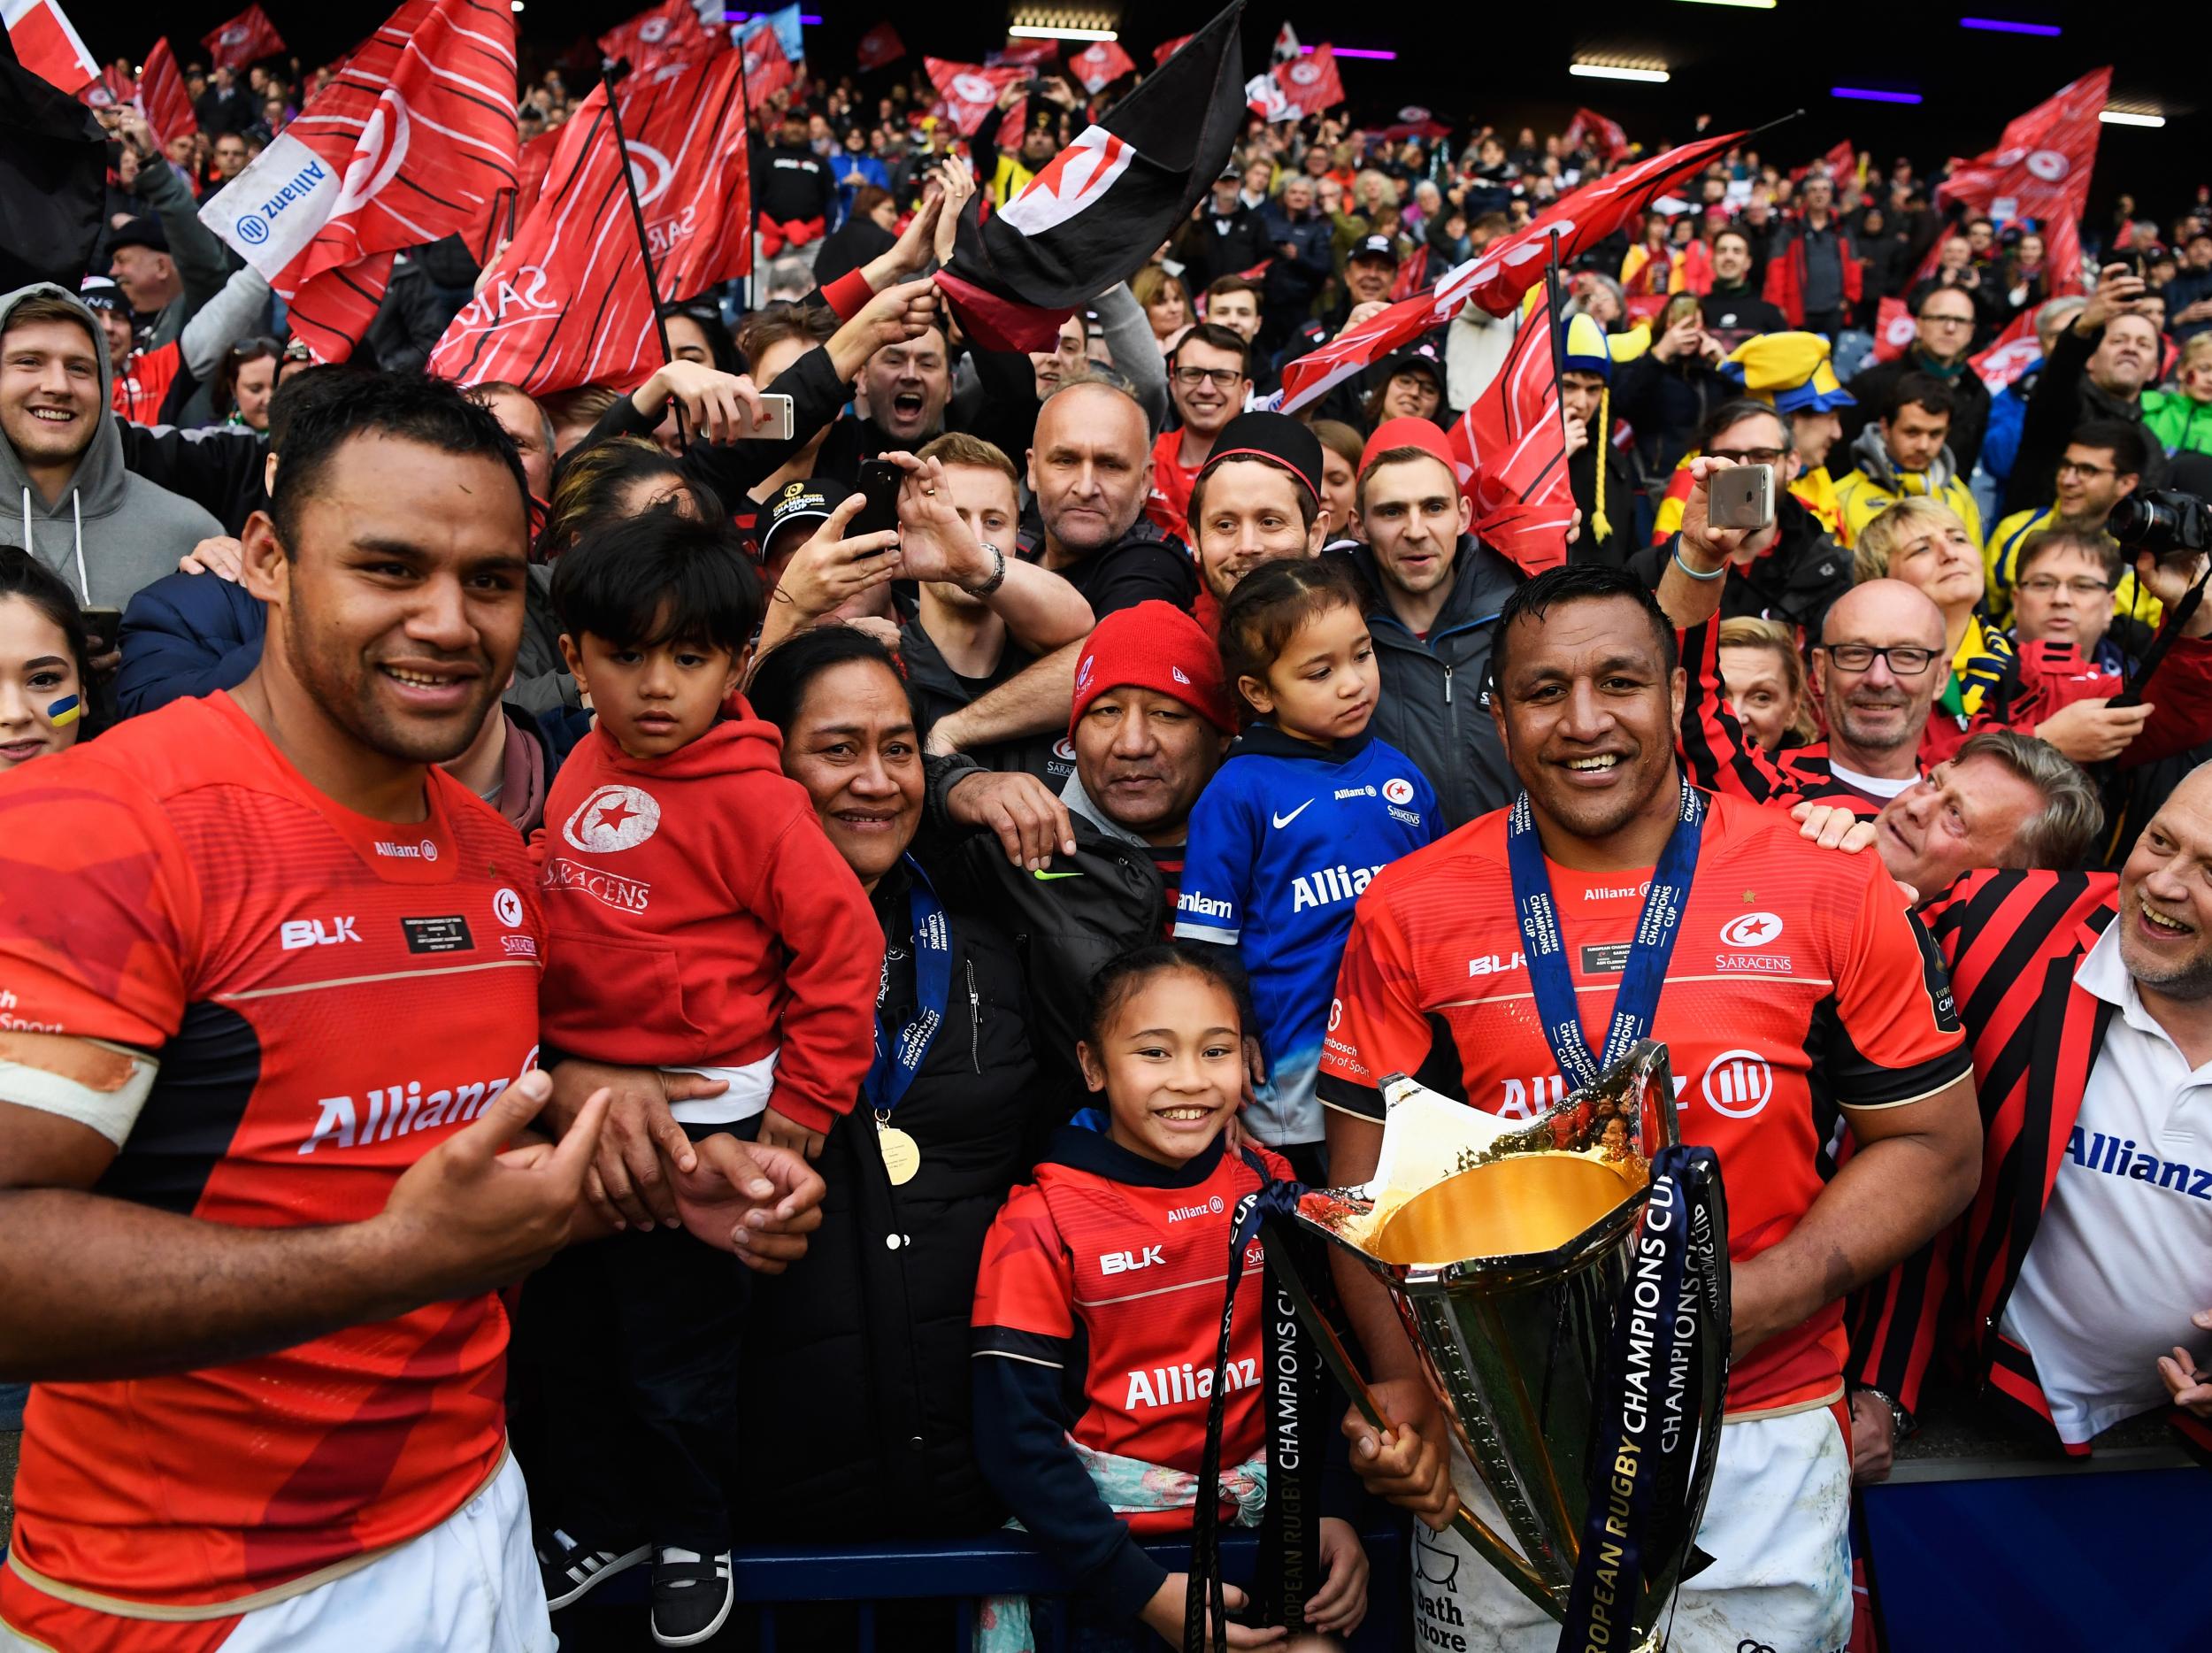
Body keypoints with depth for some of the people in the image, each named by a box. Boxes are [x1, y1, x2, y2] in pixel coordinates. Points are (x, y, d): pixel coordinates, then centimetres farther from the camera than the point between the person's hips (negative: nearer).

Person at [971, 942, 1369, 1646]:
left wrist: (1332, 1509, -5)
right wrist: (1142, 1589, -19)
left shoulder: (1271, 1188, 2)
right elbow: (1018, 1435, -12)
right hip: (1115, 1517, -3)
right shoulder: (1041, 1224, -10)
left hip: (1261, 1491, 4)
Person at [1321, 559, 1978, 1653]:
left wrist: (1749, 1304, -15)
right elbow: (1369, 1176, 1)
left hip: (1765, 1431, 0)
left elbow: (1933, 1147, -1)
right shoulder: (1411, 912, -3)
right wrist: (1407, 1385, -12)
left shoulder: (1831, 890, -5)